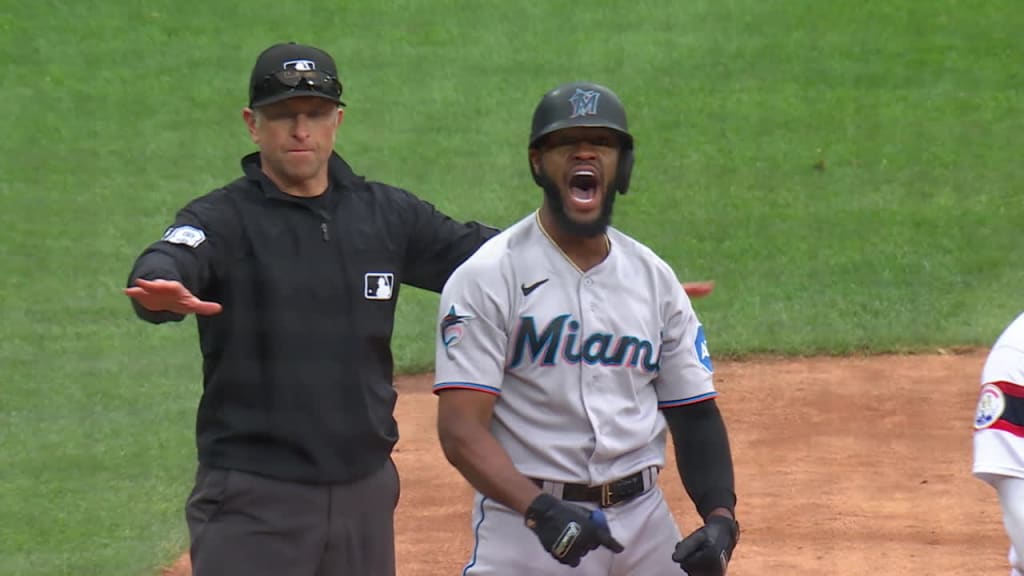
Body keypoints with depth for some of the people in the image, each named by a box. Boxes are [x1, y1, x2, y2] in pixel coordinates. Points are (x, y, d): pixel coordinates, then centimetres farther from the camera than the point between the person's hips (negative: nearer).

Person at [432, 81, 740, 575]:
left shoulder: (654, 278, 10)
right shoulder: (489, 276, -6)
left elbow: (694, 413, 12)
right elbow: (461, 429, -14)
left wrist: (720, 515, -6)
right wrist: (540, 510, -29)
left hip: (644, 518, 5)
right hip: (524, 525, -5)